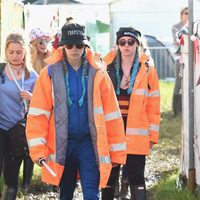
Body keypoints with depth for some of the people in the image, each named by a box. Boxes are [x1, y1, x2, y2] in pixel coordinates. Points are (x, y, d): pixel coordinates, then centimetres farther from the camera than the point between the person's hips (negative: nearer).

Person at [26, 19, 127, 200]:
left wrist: (116, 151, 0)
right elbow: (38, 114, -3)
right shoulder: (50, 73, -1)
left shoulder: (97, 73, 0)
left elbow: (111, 114, 2)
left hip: (89, 142, -1)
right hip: (62, 144, 1)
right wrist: (38, 149, -11)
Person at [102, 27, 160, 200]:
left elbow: (153, 106, 2)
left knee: (136, 178, -1)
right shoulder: (107, 67, 3)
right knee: (109, 177, 10)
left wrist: (152, 136, -1)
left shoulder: (147, 70, 1)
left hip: (136, 133, -2)